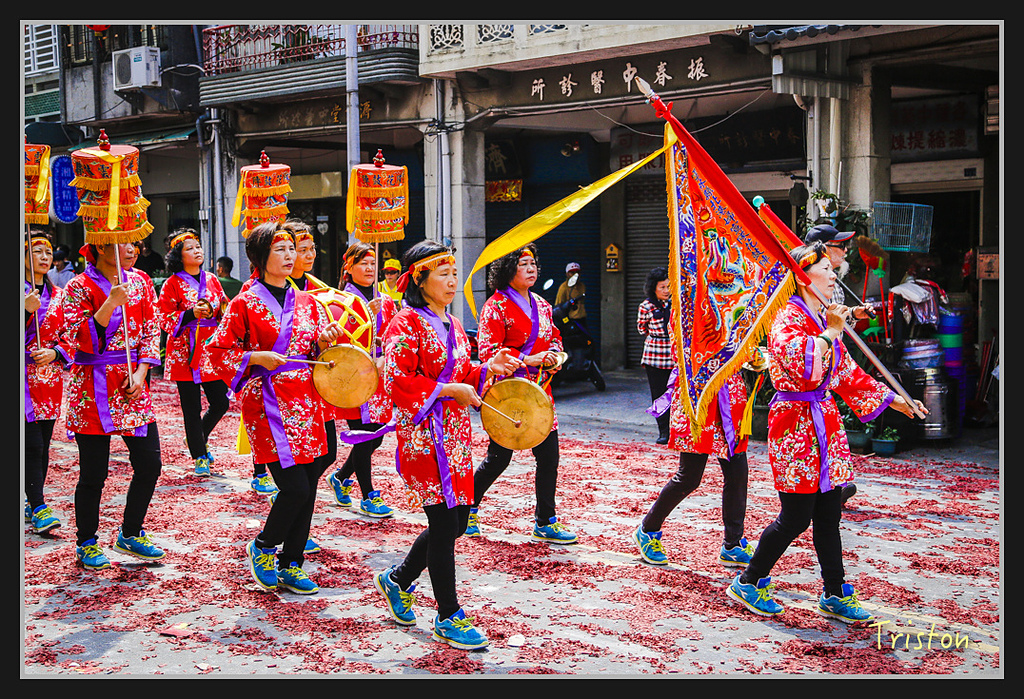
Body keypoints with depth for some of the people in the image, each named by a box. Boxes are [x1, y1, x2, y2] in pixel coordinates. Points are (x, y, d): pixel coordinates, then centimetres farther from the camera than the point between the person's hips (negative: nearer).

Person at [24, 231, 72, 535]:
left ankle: (33, 504, 17)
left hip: (50, 377, 5)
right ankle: (39, 509, -10)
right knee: (32, 444, -11)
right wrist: (27, 310, -20)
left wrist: (55, 353, -7)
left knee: (43, 444, 7)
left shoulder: (58, 295, 12)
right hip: (23, 376, -5)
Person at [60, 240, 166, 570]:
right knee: (94, 473, 1)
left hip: (133, 385, 5)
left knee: (149, 464, 4)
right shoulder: (78, 288, -7)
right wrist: (111, 303, -24)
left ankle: (130, 534, 23)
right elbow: (82, 340, -16)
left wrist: (141, 373, -4)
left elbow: (151, 331, 9)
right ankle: (87, 543, 20)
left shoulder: (139, 282, 8)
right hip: (93, 390, -5)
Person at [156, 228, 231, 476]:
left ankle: (197, 439, 30)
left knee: (221, 403, 4)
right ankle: (199, 457, 12)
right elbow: (164, 317, -8)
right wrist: (191, 314, -21)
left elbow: (224, 308, 20)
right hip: (186, 352, -5)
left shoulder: (211, 280, 11)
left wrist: (219, 311, -3)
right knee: (192, 408, 0)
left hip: (211, 351, 5)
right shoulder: (172, 284, -3)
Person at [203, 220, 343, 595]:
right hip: (268, 405, -6)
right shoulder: (244, 304, -2)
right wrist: (258, 358, -14)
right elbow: (217, 352, -2)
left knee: (308, 490, 5)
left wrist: (324, 343, -5)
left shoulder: (306, 302, 13)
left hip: (306, 405, 6)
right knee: (295, 487, -12)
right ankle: (262, 548, 14)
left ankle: (290, 565, 19)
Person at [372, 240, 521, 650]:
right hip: (424, 435, -9)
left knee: (455, 521, 12)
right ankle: (448, 617, 6)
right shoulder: (406, 324, -11)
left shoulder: (451, 325, 16)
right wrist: (449, 390, -18)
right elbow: (397, 382, -18)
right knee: (444, 523, -5)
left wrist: (489, 369, 5)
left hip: (455, 434, 9)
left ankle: (398, 580, 33)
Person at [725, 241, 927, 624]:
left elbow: (848, 373, 24)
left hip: (825, 423, 8)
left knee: (828, 515, 10)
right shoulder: (788, 319, -11)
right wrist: (831, 333, -20)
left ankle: (835, 595, 18)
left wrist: (893, 399, 23)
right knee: (796, 517, -5)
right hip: (795, 423, -8)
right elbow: (802, 363, -30)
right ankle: (749, 582, 11)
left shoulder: (824, 320, 16)